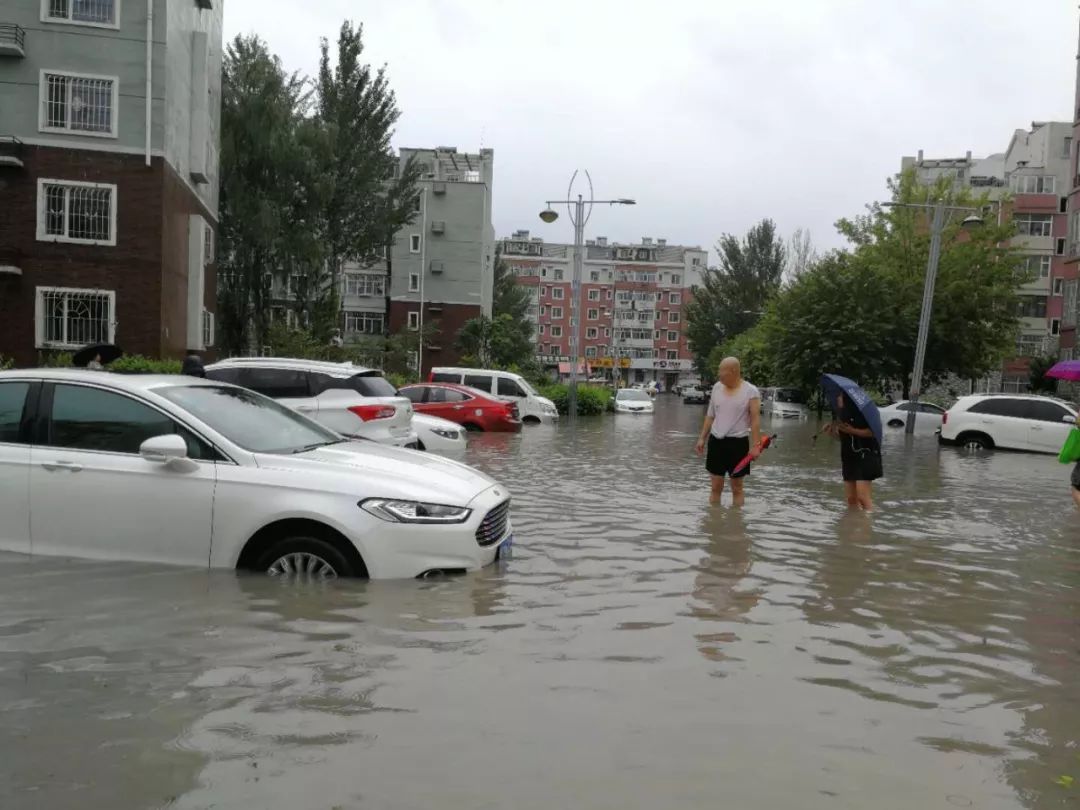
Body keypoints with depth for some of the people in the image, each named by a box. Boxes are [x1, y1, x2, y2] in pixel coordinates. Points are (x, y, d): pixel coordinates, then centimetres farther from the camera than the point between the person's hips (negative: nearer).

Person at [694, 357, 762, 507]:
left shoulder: (751, 391, -8)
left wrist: (755, 445, -17)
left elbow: (755, 420, -10)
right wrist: (702, 438, 10)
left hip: (737, 443, -4)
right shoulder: (717, 387, 6)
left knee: (737, 488, 5)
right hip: (716, 441, 4)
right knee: (716, 487, 8)